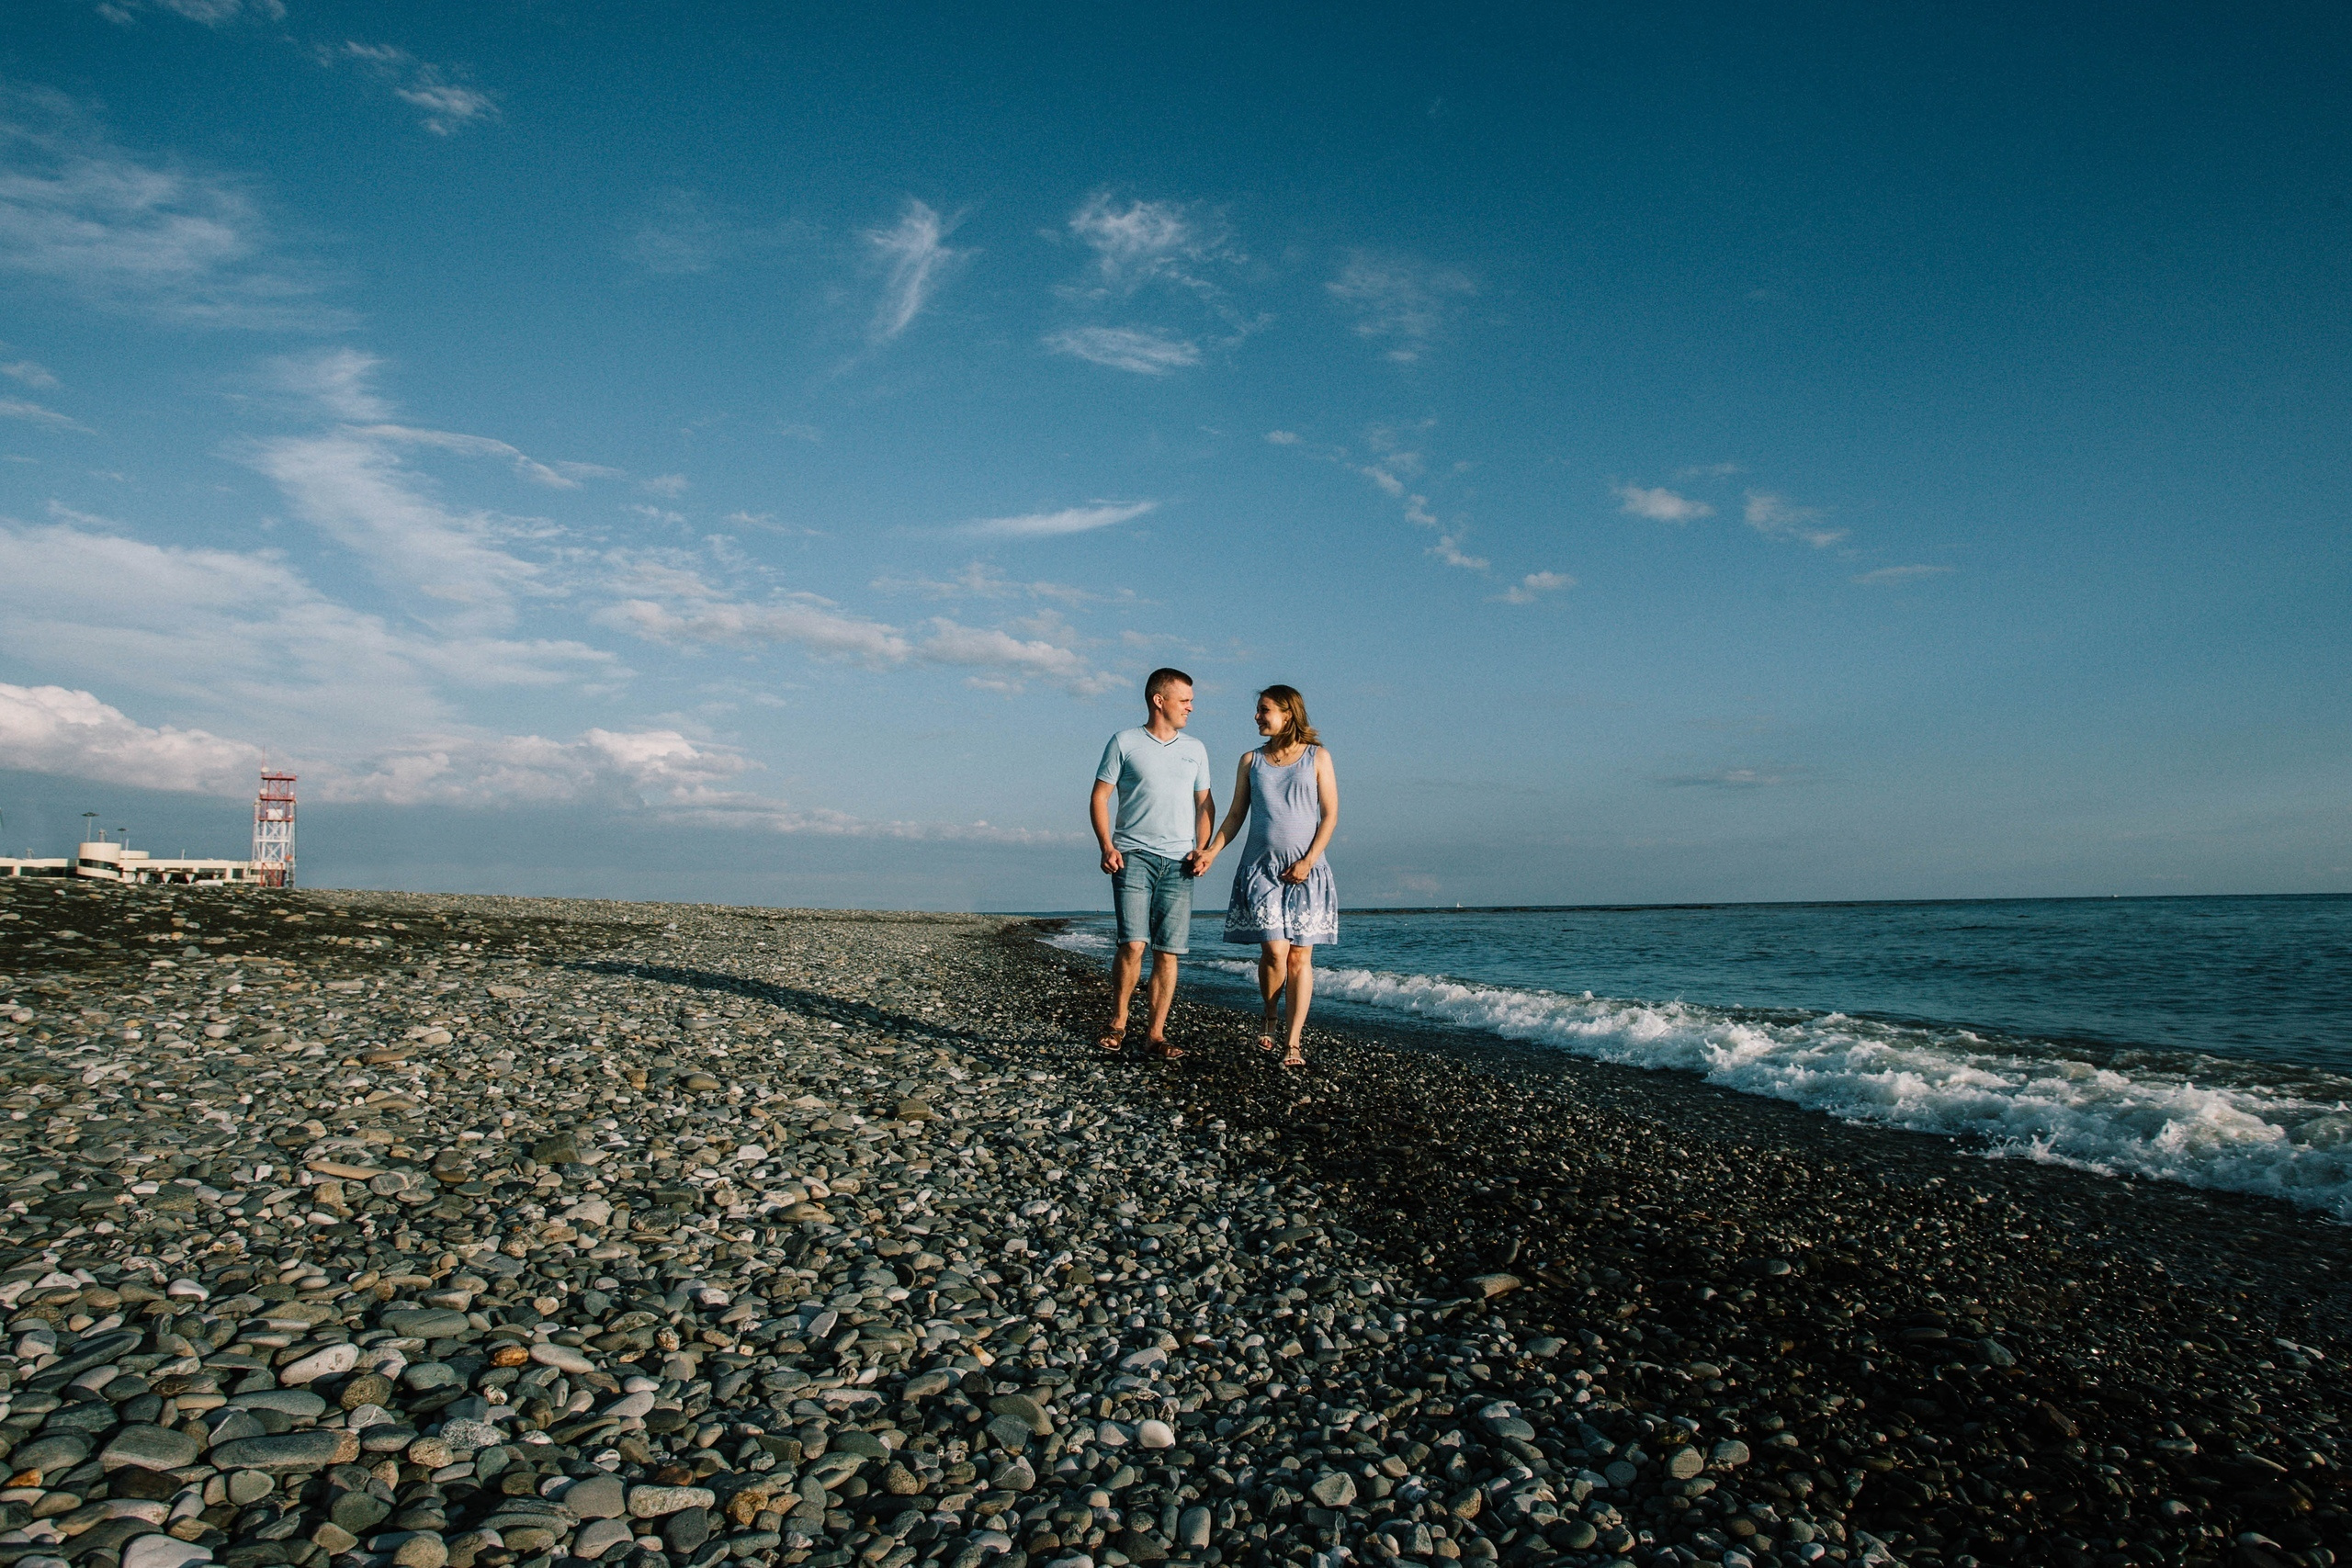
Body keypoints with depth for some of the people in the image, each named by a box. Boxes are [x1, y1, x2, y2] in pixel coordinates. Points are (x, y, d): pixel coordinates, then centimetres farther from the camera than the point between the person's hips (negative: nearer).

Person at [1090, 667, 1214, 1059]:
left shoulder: (1195, 749, 16)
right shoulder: (1125, 743, 4)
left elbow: (1205, 804, 19)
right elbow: (1099, 797, 4)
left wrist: (1202, 849, 3)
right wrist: (1107, 847, -9)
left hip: (1178, 863, 4)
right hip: (1133, 855, -3)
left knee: (1168, 952, 1)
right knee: (1133, 944, -13)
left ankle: (1156, 1034, 8)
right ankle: (1117, 1022, 6)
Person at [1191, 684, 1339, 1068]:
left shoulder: (1317, 757, 5)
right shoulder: (1251, 761, 11)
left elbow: (1329, 815, 2)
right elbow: (1236, 814, 12)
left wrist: (1309, 861, -8)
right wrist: (1210, 852, -2)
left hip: (1306, 870, -1)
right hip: (1261, 866, 1)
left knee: (1300, 956, -4)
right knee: (1274, 951, -10)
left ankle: (1293, 1044, 0)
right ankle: (1269, 1017, 18)